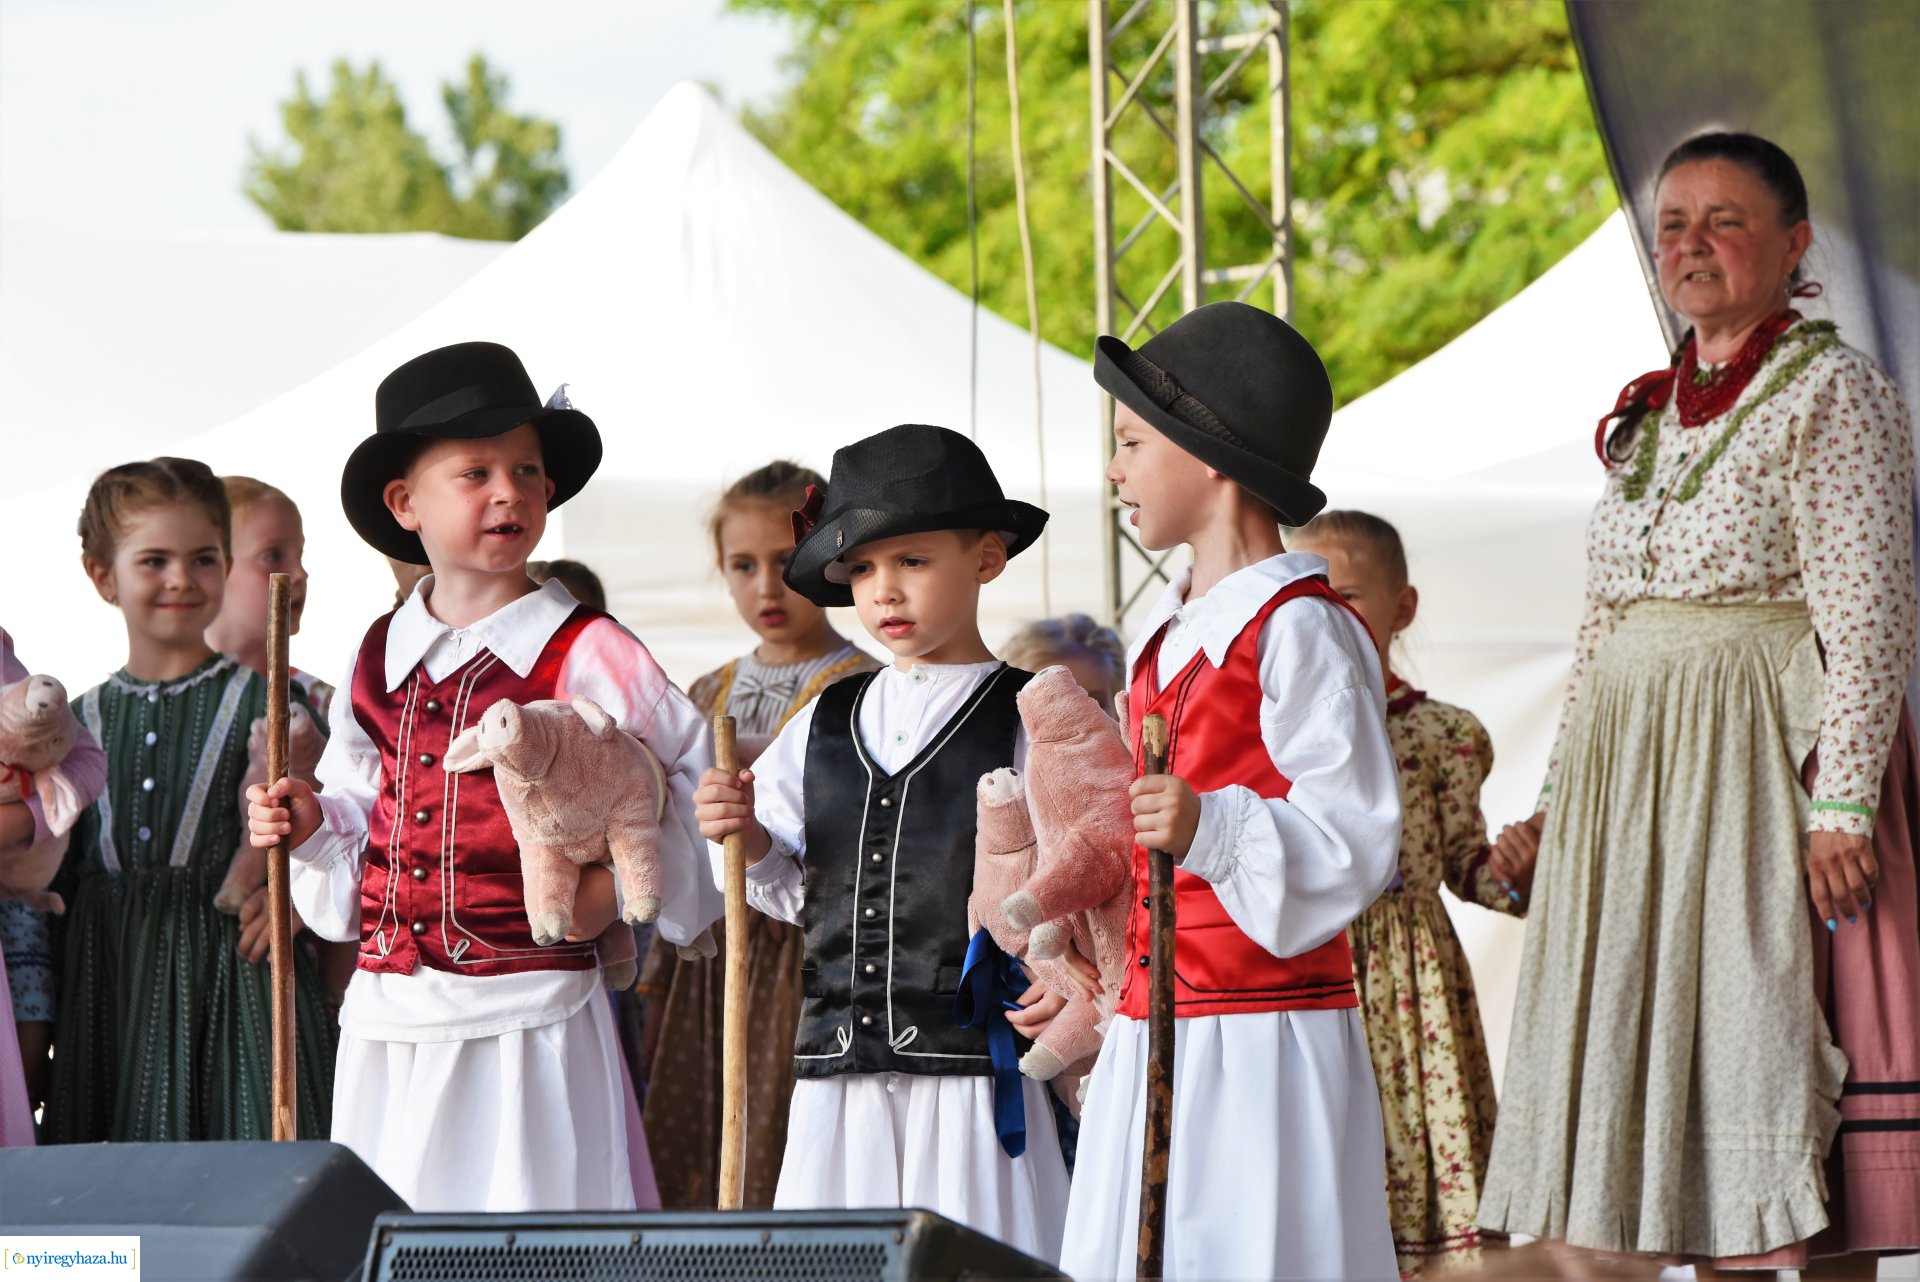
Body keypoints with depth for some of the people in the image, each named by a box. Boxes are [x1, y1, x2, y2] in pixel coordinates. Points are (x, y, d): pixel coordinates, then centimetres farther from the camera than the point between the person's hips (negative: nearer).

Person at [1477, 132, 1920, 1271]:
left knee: (1758, 1040, -10)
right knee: (1640, 1039, 4)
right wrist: (1556, 801, 17)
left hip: (1763, 768, -7)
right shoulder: (1653, 412, 18)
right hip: (1629, 779, 7)